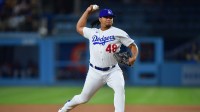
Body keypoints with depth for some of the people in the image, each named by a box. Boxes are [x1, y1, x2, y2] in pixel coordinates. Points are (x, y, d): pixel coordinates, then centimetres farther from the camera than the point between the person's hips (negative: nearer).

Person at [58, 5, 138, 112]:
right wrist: (87, 12, 21)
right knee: (83, 98, 9)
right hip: (95, 72, 2)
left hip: (113, 71, -2)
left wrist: (133, 57, -20)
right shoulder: (93, 32, 10)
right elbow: (79, 28, 25)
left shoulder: (118, 33, -1)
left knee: (120, 89, -31)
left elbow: (133, 46, 0)